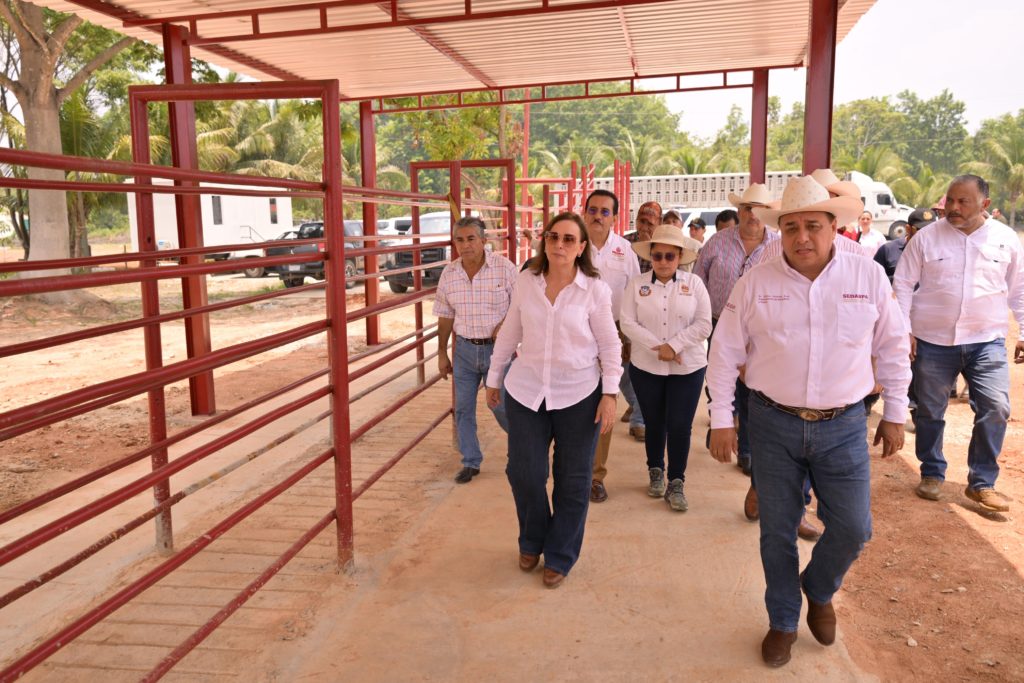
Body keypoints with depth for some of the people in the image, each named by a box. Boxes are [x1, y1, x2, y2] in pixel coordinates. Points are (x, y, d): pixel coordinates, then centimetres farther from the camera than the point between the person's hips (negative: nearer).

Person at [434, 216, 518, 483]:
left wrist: (506, 325, -20)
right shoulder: (449, 273, 0)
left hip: (498, 348, -3)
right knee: (463, 409, 7)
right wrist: (442, 353, 10)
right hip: (465, 349, 4)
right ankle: (471, 462, 25)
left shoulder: (505, 267, -11)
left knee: (501, 406, 1)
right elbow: (445, 317, 8)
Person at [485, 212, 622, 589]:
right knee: (523, 472, 7)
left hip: (578, 395, -2)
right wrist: (494, 377, 13)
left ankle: (560, 556, 29)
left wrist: (610, 393, -8)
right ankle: (532, 542, 35)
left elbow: (609, 345, -2)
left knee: (572, 480, 9)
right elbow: (509, 333, 9)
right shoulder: (526, 281, 0)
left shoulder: (595, 290, -7)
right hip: (526, 391, 2)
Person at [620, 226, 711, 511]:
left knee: (680, 426, 0)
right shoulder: (637, 284, 1)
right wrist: (658, 347, -16)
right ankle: (656, 471, 34)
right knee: (654, 423, 13)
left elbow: (704, 324, -6)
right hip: (646, 367, 1)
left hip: (687, 368, 0)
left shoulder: (694, 283, 0)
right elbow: (628, 323, -7)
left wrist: (673, 346, -16)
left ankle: (676, 483, 16)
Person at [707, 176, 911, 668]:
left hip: (844, 426, 1)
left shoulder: (869, 277, -3)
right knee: (777, 532, 9)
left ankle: (818, 591, 35)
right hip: (774, 424, 0)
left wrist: (895, 414, 8)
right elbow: (725, 351, 0)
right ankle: (783, 622, 33)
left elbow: (892, 347, 7)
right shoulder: (756, 284, -5)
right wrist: (721, 419, -1)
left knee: (852, 529, 1)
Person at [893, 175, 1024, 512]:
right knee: (930, 412, 8)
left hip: (986, 341, 1)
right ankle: (932, 474, 27)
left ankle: (982, 483, 11)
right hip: (933, 341, -1)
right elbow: (903, 284, 0)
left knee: (995, 409, -6)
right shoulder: (926, 237, -2)